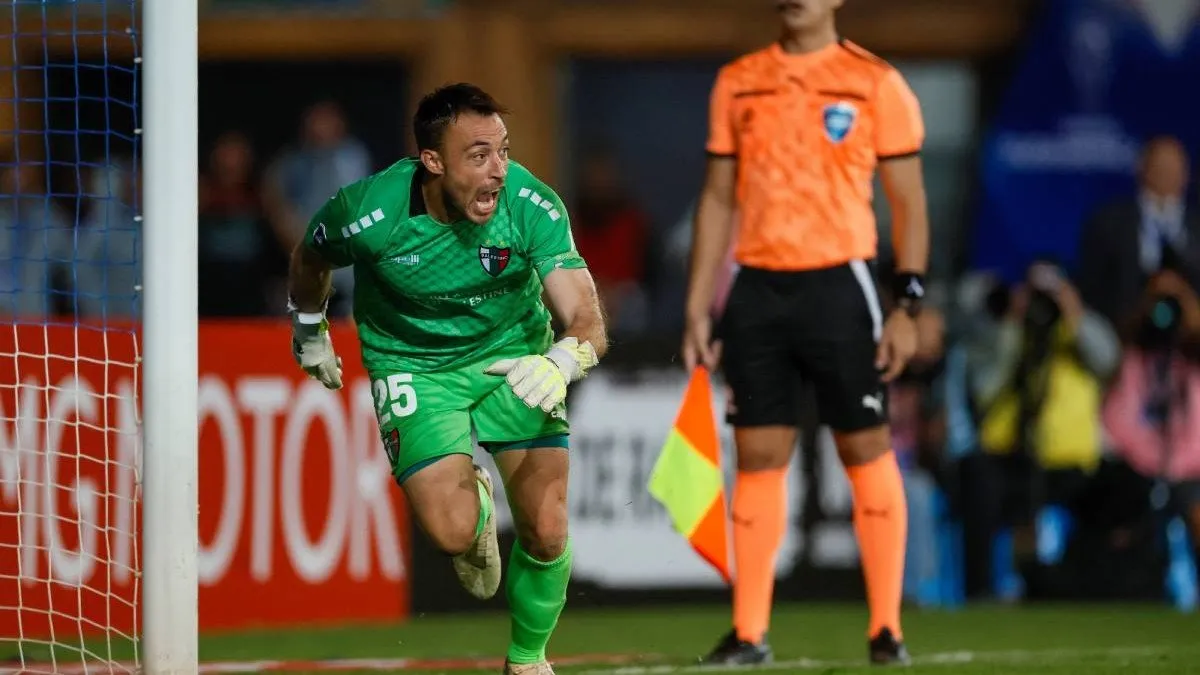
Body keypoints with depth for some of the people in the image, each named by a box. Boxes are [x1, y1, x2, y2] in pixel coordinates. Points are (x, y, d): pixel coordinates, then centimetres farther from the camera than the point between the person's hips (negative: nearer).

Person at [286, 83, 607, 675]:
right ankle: (474, 503, 19)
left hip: (513, 355, 1)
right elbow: (311, 258, 0)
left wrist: (563, 359, -54)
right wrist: (310, 332, 15)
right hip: (413, 366, -1)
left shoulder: (532, 206, -25)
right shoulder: (367, 214, -26)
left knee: (546, 535, -10)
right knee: (452, 532, -21)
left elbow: (587, 320, -32)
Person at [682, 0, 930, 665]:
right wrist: (697, 307, 9)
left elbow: (908, 203, 0)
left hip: (838, 286, -3)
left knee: (866, 451, -1)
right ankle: (748, 632, 6)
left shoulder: (876, 84, -1)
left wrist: (907, 305, -9)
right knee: (757, 457, 3)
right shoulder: (736, 83, 11)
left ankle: (886, 628, 5)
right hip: (757, 289, 3)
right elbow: (717, 198, 14)